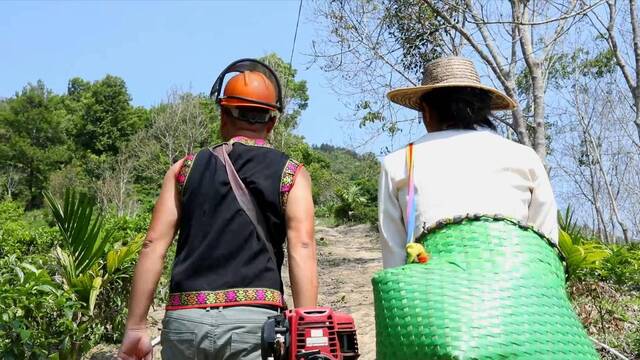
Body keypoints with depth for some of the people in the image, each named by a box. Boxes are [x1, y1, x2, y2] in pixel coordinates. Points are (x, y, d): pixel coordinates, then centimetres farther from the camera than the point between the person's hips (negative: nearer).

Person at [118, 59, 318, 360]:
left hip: (184, 320, 2)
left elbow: (154, 245, 5)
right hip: (254, 320, -2)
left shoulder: (186, 168, 13)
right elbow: (301, 248, -6)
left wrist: (135, 327, 5)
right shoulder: (291, 174, 8)